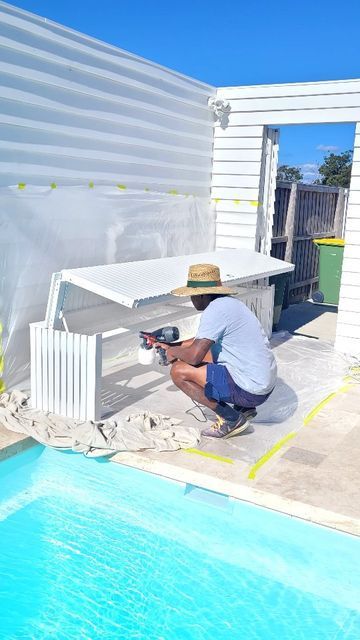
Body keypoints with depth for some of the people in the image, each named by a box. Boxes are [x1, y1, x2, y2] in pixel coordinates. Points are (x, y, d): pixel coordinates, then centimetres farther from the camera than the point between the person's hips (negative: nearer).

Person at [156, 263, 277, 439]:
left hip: (250, 390, -10)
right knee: (206, 354, 24)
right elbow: (202, 341, 25)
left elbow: (194, 356, -23)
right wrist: (171, 346, 25)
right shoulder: (229, 302, 12)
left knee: (179, 371, -10)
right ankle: (243, 408, 17)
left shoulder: (214, 311, -18)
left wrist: (173, 352, -2)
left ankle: (231, 419, -3)